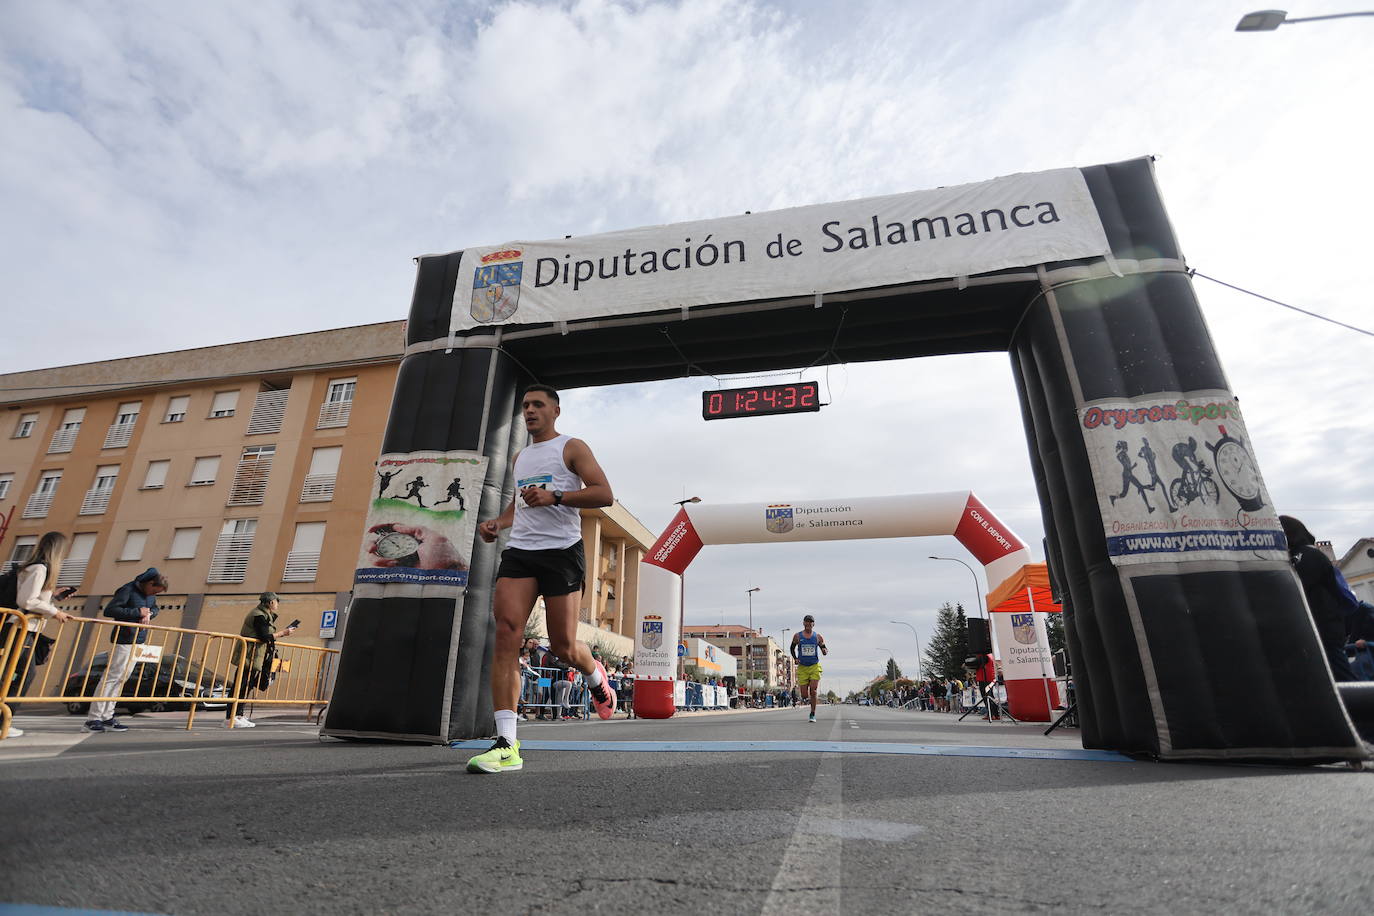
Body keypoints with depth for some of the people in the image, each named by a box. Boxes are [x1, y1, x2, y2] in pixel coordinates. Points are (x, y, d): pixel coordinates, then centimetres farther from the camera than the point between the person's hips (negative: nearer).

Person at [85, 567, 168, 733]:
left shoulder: (150, 594, 10)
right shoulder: (128, 590, -13)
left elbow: (155, 608, 24)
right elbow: (109, 610, -17)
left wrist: (149, 614, 2)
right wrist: (137, 612, -20)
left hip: (139, 641, 8)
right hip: (123, 640, -8)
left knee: (122, 679, 9)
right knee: (111, 677, -7)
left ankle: (107, 716, 15)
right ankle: (93, 718, -2)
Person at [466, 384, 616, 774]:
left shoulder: (572, 448, 3)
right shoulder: (520, 457, 23)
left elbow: (604, 494, -9)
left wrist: (554, 496, -21)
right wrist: (496, 522, 13)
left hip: (561, 551, -5)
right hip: (519, 551, 5)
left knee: (562, 645, 0)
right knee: (506, 632, -14)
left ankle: (594, 675, 37)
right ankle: (507, 745, -13)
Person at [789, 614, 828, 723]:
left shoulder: (818, 637, 3)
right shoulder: (797, 636, 2)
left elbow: (824, 650, 10)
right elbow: (792, 648, 15)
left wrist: (825, 651, -13)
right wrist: (795, 658, -1)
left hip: (815, 667, 0)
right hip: (802, 667, 0)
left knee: (813, 691, -12)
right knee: (804, 695, -1)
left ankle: (813, 715, 3)